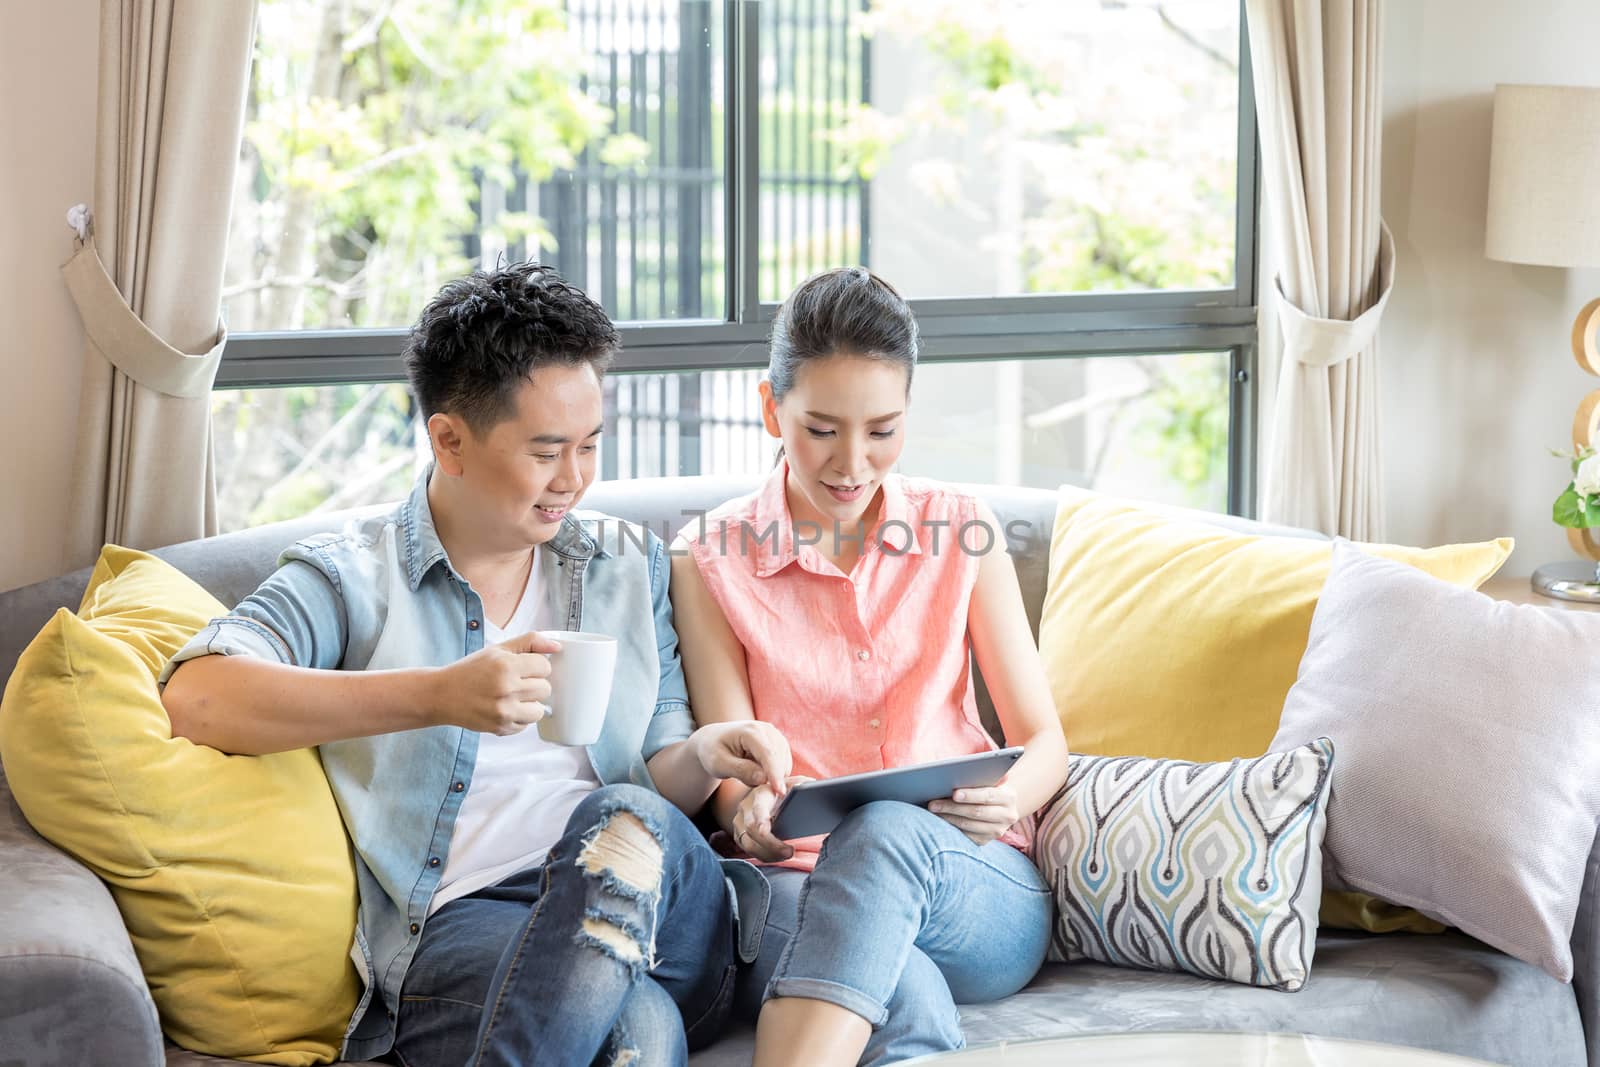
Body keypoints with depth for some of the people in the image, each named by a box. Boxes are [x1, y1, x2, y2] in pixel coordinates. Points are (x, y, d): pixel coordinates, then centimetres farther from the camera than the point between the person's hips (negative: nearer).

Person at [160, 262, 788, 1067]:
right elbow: (193, 696, -12)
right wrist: (436, 695, -18)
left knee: (625, 815, -33)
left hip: (663, 919, 5)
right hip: (456, 922, -5)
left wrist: (704, 756, -4)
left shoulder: (631, 565, 23)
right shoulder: (349, 577, 7)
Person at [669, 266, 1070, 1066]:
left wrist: (1010, 796, -16)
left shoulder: (962, 534, 11)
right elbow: (728, 776, 2)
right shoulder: (709, 561, 7)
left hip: (979, 889, 1)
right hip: (797, 885, -1)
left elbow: (1044, 742, 9)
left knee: (884, 828, -38)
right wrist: (750, 815, -25)